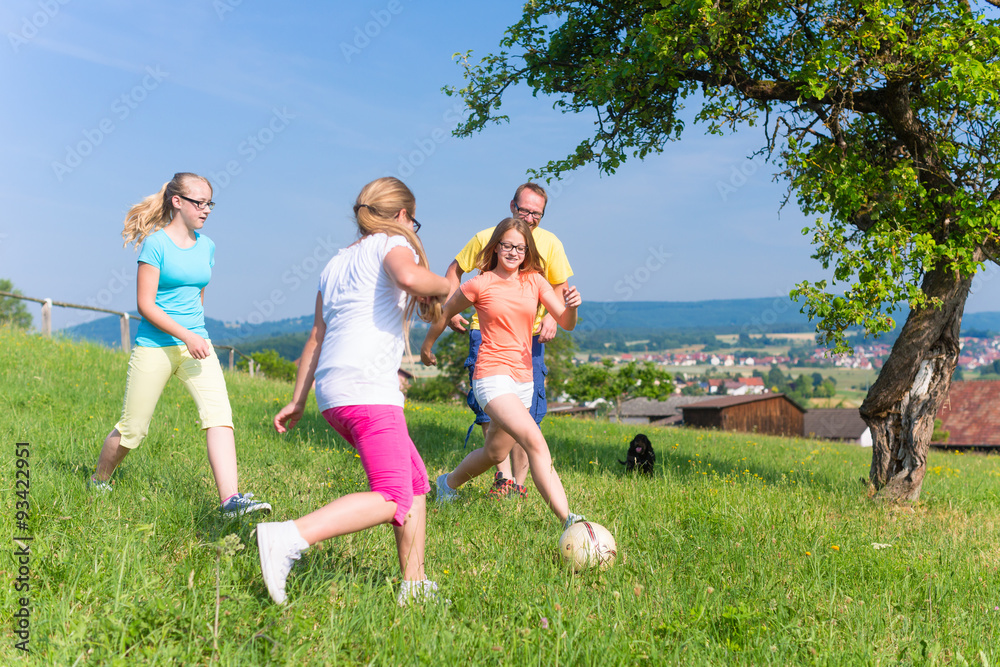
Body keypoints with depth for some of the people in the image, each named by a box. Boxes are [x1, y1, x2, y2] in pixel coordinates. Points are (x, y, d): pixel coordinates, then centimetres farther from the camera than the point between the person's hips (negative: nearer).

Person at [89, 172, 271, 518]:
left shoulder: (207, 247, 9)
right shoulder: (156, 243, -9)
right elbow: (145, 303, -13)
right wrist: (186, 336, -21)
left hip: (196, 343, 5)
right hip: (154, 346, -4)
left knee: (218, 412, -17)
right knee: (132, 428, 6)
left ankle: (231, 500, -24)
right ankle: (98, 482, 35)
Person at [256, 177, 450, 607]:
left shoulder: (337, 263, 26)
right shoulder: (393, 243, 4)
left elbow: (316, 336, 25)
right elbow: (410, 278, -21)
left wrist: (297, 402, 27)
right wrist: (442, 286, 1)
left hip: (332, 393, 9)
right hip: (368, 387, -9)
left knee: (416, 482, 15)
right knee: (393, 498, -14)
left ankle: (415, 585, 14)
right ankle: (287, 539, -25)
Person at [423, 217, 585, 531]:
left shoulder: (535, 281, 7)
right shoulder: (480, 284, -5)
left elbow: (565, 323, 0)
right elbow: (445, 312, 10)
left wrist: (571, 307, -22)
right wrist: (427, 345, 22)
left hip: (523, 378, 6)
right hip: (492, 375, -6)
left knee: (495, 453, 20)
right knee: (535, 442, -25)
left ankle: (448, 483, 46)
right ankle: (568, 520, -29)